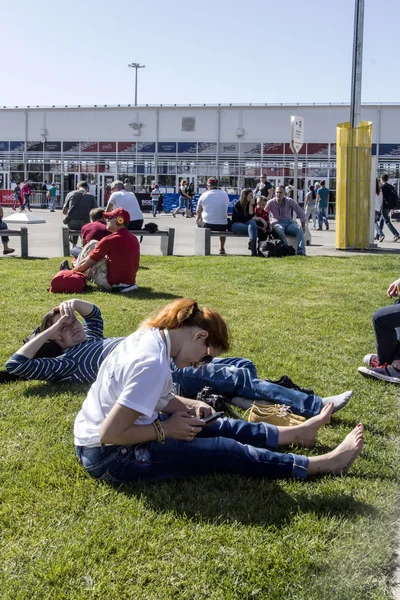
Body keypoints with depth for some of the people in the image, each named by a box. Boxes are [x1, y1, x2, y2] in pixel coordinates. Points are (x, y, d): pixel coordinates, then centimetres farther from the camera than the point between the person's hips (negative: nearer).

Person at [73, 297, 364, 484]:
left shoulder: (147, 336, -1)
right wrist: (166, 430, -17)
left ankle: (295, 432, 28)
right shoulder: (152, 364, -29)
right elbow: (110, 434, -29)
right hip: (109, 458, -9)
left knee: (218, 427, 14)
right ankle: (324, 464, 5)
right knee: (224, 450, -4)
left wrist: (188, 406, 0)